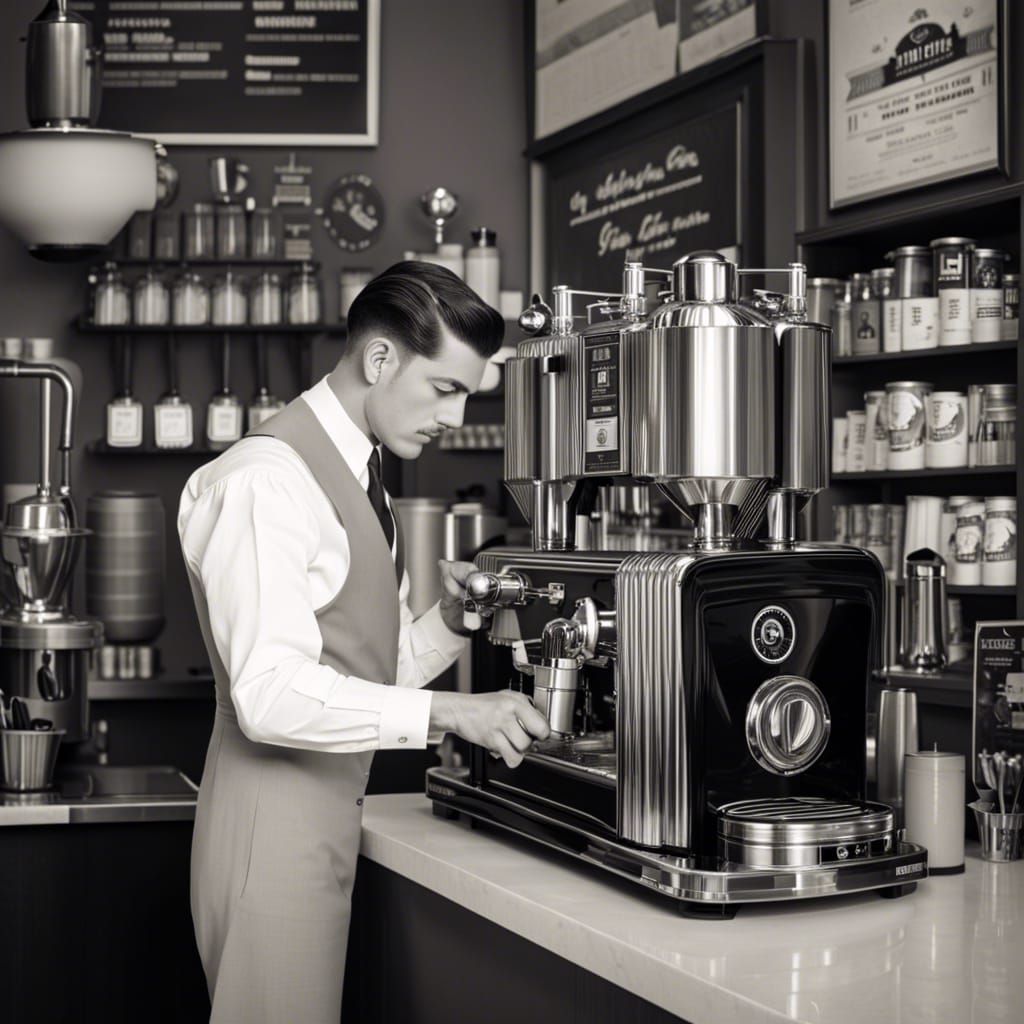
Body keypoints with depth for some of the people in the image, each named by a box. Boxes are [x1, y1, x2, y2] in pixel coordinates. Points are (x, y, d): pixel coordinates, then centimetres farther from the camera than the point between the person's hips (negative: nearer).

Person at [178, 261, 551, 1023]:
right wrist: (449, 714, -27)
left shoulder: (357, 479, 15)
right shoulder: (267, 480, -16)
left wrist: (449, 620, 0)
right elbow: (270, 693, -24)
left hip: (329, 822, 9)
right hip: (273, 830, -9)